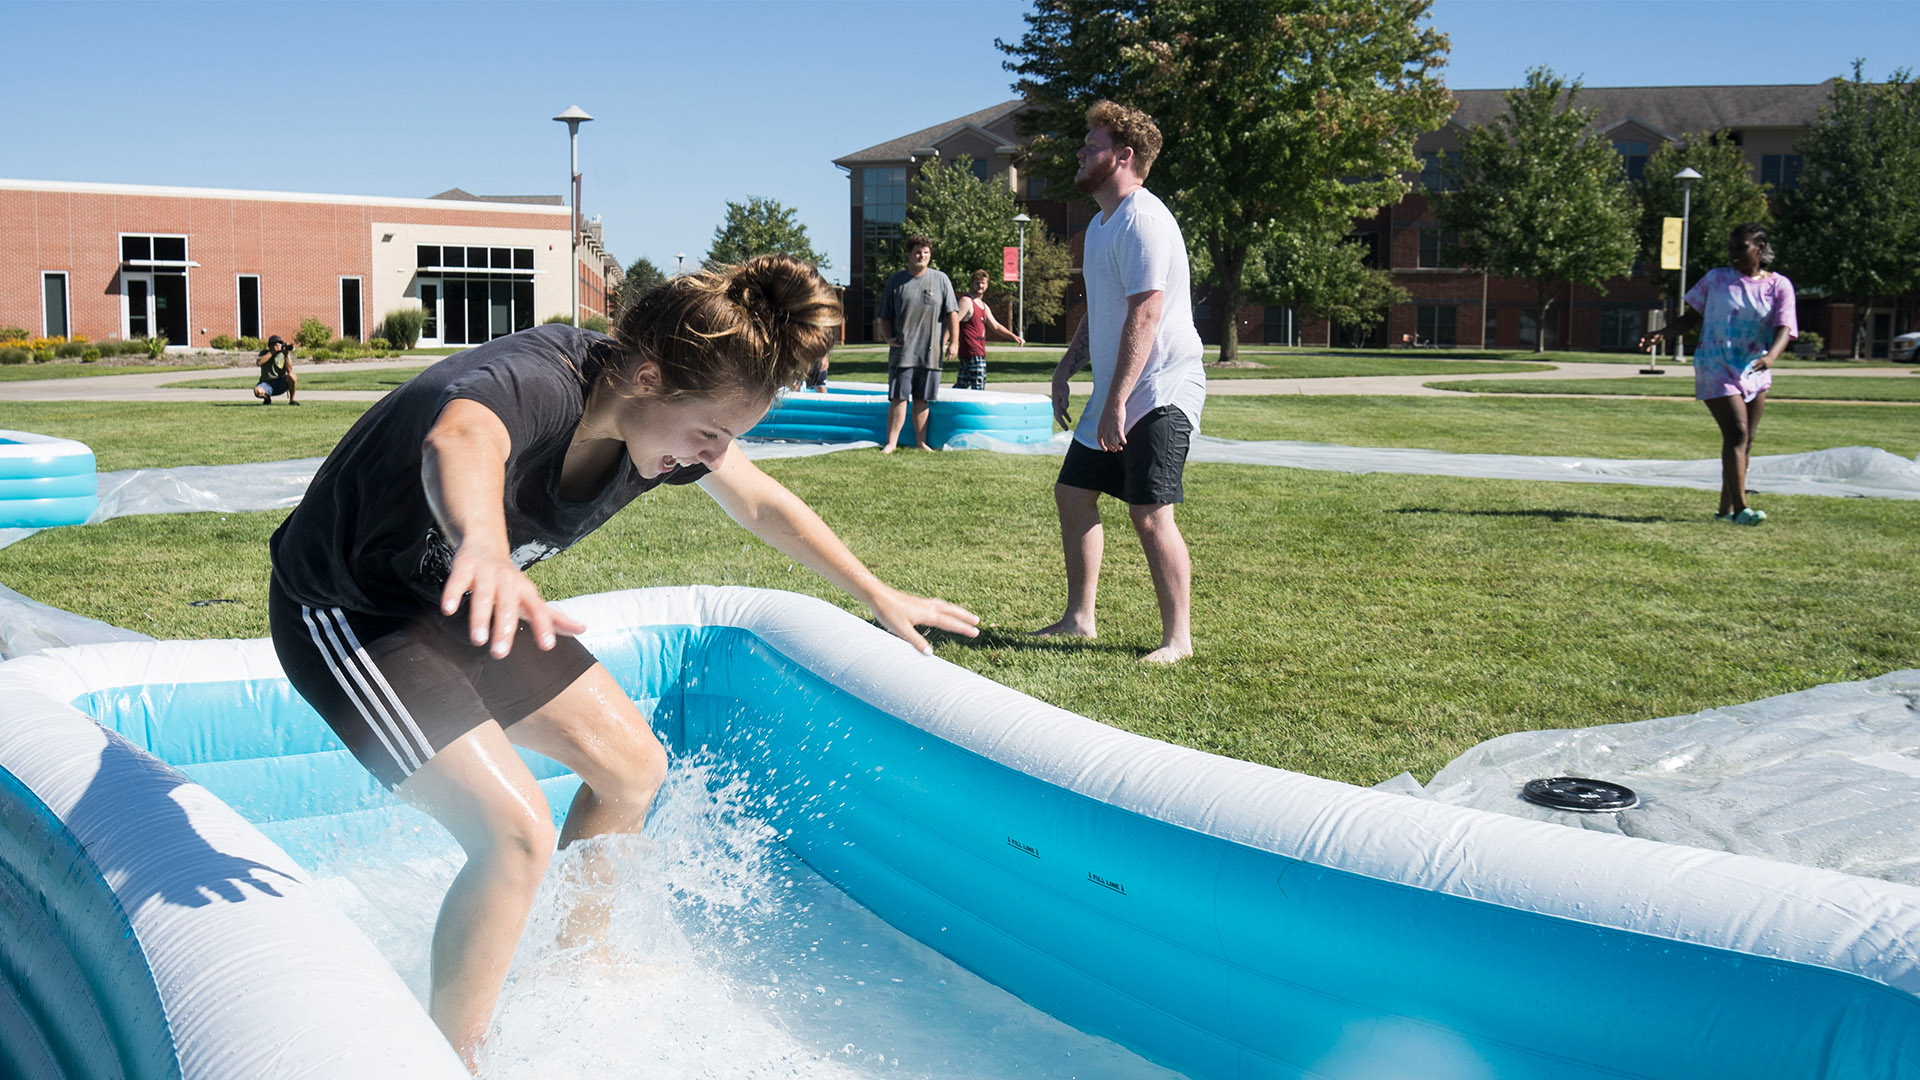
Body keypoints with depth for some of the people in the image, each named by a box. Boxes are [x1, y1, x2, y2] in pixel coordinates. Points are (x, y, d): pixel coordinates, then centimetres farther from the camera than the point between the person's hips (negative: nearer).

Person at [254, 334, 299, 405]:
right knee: (257, 391, -34)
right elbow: (259, 362, -24)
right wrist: (272, 352, -23)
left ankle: (292, 400, -10)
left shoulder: (284, 354, -1)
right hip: (267, 383, -1)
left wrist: (286, 356, -23)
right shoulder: (264, 353, -1)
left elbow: (289, 371, -14)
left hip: (281, 384, 1)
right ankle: (267, 398, 4)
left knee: (292, 377, -31)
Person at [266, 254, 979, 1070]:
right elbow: (459, 442, -61)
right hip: (345, 611, -8)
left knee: (631, 766, 10)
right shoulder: (529, 387, -36)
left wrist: (876, 594, 15)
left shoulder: (670, 414, -12)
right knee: (515, 833, -20)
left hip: (448, 598, 8)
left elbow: (762, 503, 7)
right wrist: (484, 546, -84)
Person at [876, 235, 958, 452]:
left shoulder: (940, 280, 7)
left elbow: (952, 313, 6)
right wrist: (888, 337, -5)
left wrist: (954, 342, -1)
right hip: (902, 351, -1)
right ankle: (891, 442, -1)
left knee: (922, 400, 8)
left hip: (930, 352, 1)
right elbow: (885, 316, 11)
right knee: (898, 398, -5)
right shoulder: (895, 281, 6)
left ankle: (921, 442, 16)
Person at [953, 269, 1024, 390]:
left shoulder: (984, 306, 21)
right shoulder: (966, 301, -8)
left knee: (961, 386, 12)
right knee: (979, 390, -11)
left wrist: (1013, 336, 15)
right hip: (972, 353, -10)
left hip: (979, 352, 10)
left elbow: (995, 326, 27)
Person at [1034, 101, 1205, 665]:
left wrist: (1117, 401, -26)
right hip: (1115, 394, 11)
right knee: (1072, 492, 13)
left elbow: (1144, 316, -24)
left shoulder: (1142, 220, -16)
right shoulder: (1100, 223, 17)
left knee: (1150, 513, -12)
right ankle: (1079, 617, 24)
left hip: (1160, 391, -11)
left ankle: (1178, 638, 0)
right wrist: (1063, 373, 19)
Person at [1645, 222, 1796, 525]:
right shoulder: (1715, 278, 4)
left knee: (1746, 440, 8)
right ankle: (1740, 507, -19)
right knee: (1737, 434, -15)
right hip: (1716, 368, -3)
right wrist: (1663, 333, -10)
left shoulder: (1778, 285, 2)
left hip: (1755, 373, 3)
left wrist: (1771, 356, -29)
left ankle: (1726, 507, 18)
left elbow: (1784, 329, -9)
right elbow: (1691, 318, 9)